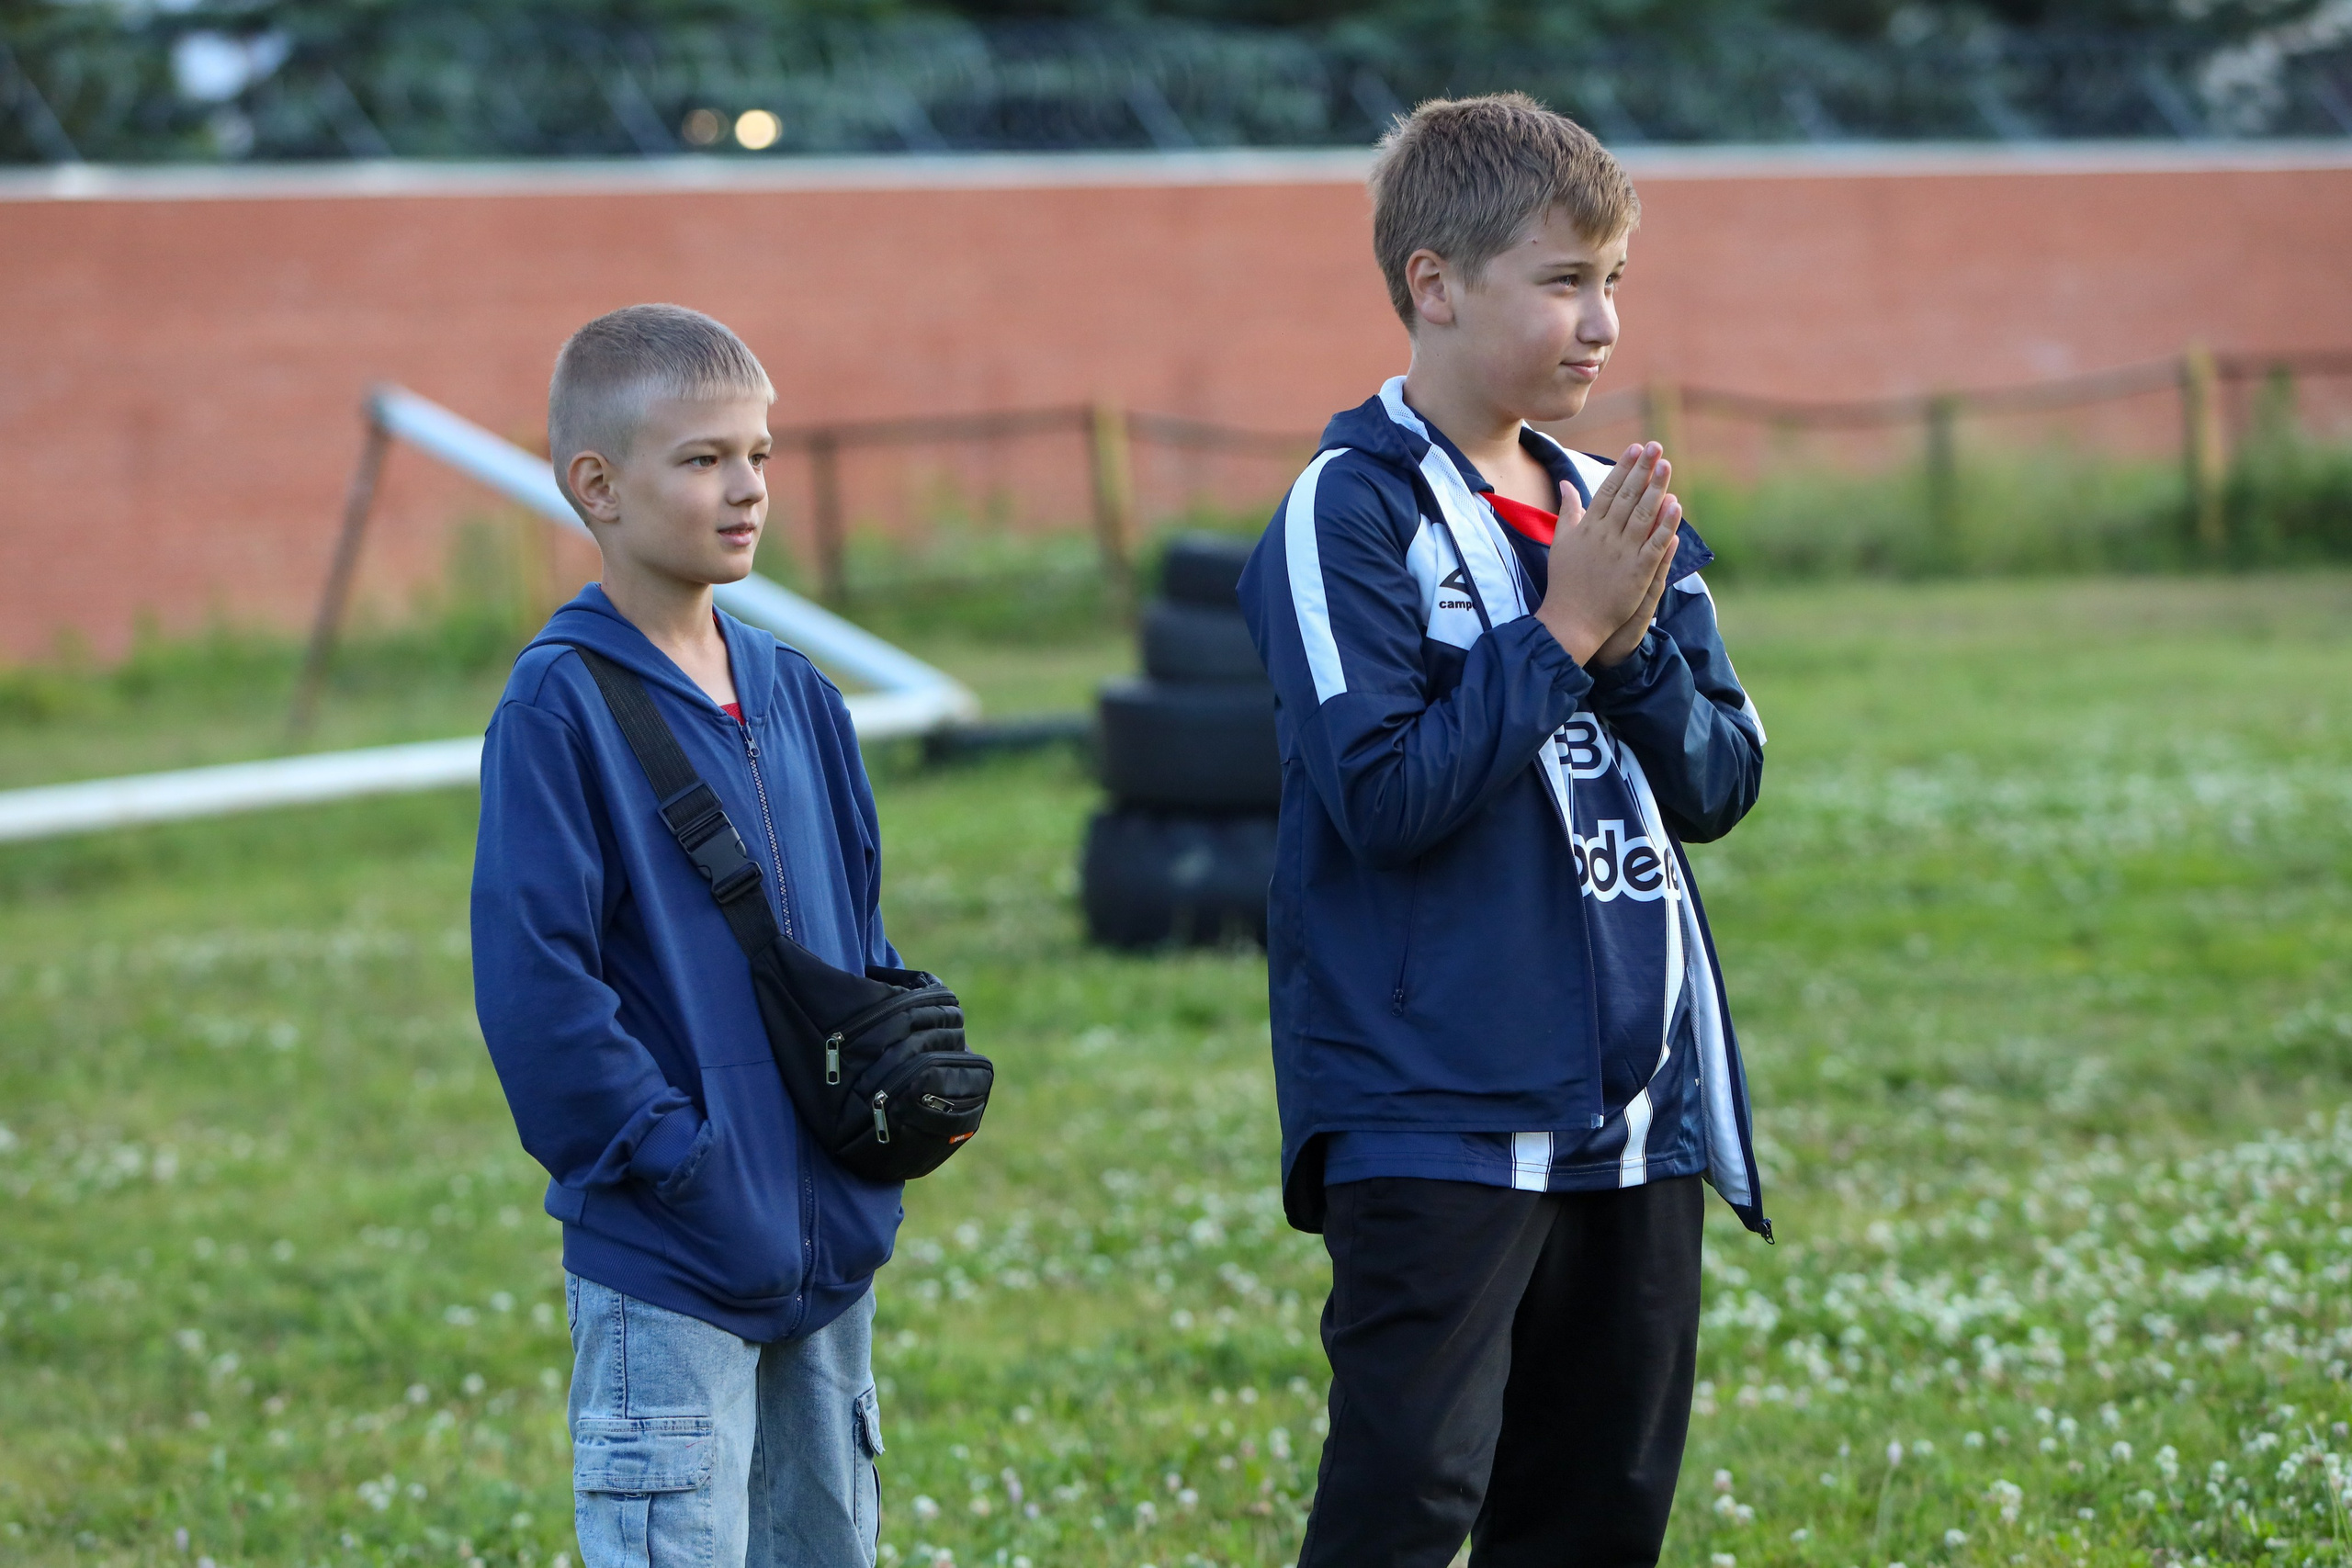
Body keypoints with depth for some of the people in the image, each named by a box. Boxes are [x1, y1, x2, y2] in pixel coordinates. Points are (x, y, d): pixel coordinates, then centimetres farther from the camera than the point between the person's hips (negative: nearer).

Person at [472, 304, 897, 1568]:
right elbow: (533, 977, -16)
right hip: (661, 1270, -7)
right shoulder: (561, 704, -11)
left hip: (827, 1248, 7)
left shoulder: (795, 696, 11)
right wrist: (677, 1160, -17)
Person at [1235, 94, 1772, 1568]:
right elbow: (1385, 796, -18)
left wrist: (1635, 642, -9)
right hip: (1434, 1110, -7)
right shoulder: (1354, 511, -9)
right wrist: (1562, 631, -16)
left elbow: (1721, 780, 8)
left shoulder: (1614, 509, 12)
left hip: (1634, 1112, 7)